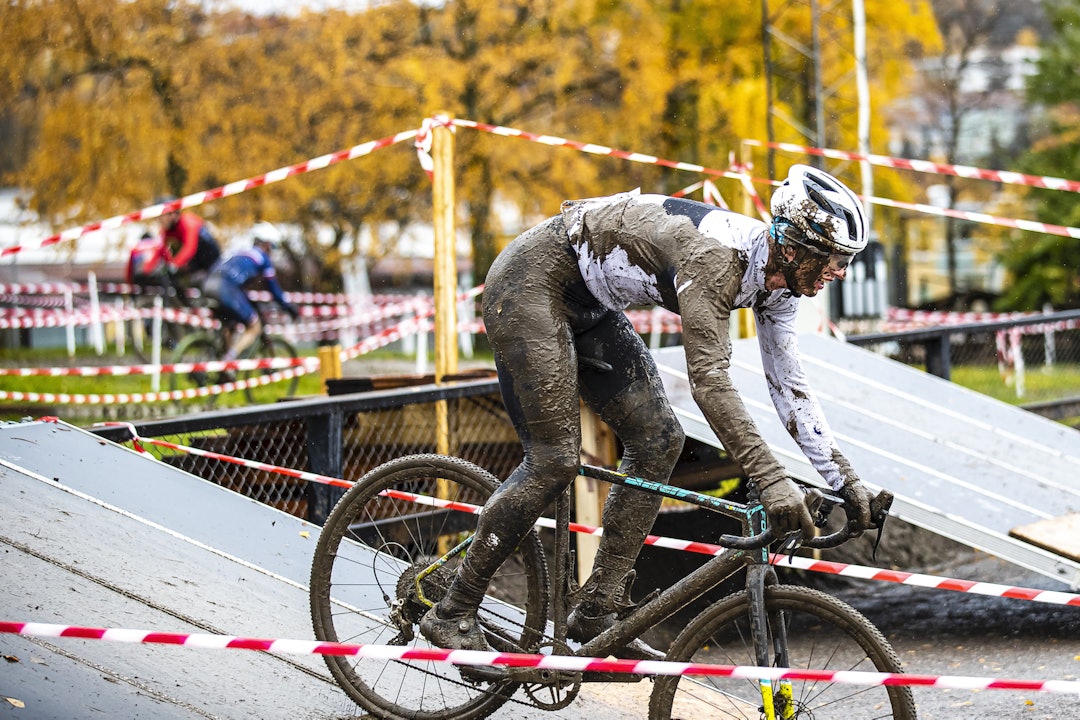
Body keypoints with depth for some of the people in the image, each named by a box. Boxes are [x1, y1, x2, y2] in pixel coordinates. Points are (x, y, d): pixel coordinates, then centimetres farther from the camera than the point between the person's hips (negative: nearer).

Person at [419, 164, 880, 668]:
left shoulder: (777, 280, -5)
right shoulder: (714, 255, -32)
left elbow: (788, 384, 2)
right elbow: (709, 379, -39)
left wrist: (844, 480, -1)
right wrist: (770, 480, -43)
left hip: (587, 301, 9)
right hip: (529, 281, -9)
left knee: (658, 441, 1)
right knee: (554, 460, -13)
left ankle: (597, 613, 6)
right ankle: (453, 615, -2)